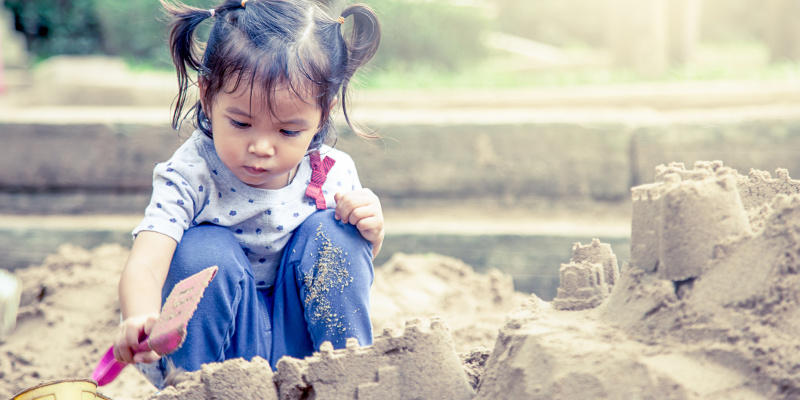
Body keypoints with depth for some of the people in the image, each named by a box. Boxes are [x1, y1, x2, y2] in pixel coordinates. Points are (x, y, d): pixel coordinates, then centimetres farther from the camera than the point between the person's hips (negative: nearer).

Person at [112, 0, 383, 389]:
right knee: (204, 251, -29)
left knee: (331, 231, -17)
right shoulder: (188, 175, -19)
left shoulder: (332, 172, -8)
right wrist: (141, 320, -57)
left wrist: (371, 233, -15)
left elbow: (348, 270, 8)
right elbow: (144, 267, -34)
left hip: (299, 345, 3)